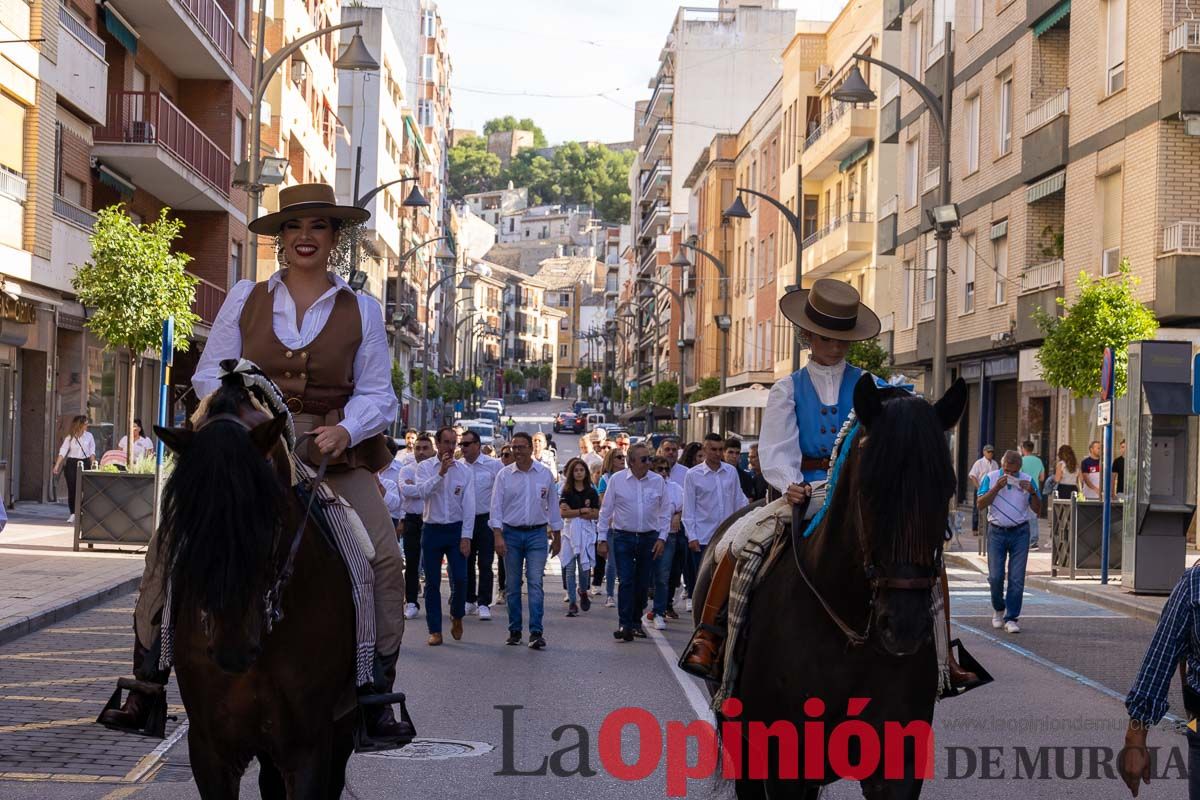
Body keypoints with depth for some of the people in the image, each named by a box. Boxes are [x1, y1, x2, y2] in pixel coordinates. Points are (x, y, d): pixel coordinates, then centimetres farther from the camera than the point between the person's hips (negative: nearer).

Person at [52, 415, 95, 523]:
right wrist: (57, 465, -13)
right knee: (72, 489, 0)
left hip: (85, 463, 1)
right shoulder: (70, 437, 0)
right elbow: (63, 452, -4)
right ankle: (73, 513, 10)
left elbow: (92, 452, 7)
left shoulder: (89, 436, 5)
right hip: (72, 463, -1)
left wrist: (93, 465, -2)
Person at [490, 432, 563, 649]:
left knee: (535, 583, -9)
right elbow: (496, 506, -1)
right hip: (511, 534, 1)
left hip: (537, 535, -1)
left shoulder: (545, 474, 3)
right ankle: (515, 631, 16)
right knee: (513, 585, 6)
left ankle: (536, 633, -11)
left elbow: (553, 506, 10)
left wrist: (557, 537, 11)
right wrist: (498, 536, -11)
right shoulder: (504, 475, 0)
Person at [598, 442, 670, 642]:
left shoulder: (658, 481, 2)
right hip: (623, 537, -2)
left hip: (649, 538, 2)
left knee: (643, 583, 7)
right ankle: (625, 625, -10)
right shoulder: (616, 479, -2)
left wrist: (662, 537, 1)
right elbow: (605, 510, 3)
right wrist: (603, 537, 1)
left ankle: (636, 621, 22)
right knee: (626, 581, -10)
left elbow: (665, 512, 8)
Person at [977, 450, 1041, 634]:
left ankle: (1011, 618, 2)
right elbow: (980, 504, -7)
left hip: (1020, 532, 1)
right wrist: (996, 488, -16)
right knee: (995, 576, -3)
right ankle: (998, 609, 23)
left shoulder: (1027, 480, 5)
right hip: (997, 531, -1)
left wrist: (1033, 492, -12)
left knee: (1017, 578, -4)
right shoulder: (990, 478, 2)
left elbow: (1037, 509, 5)